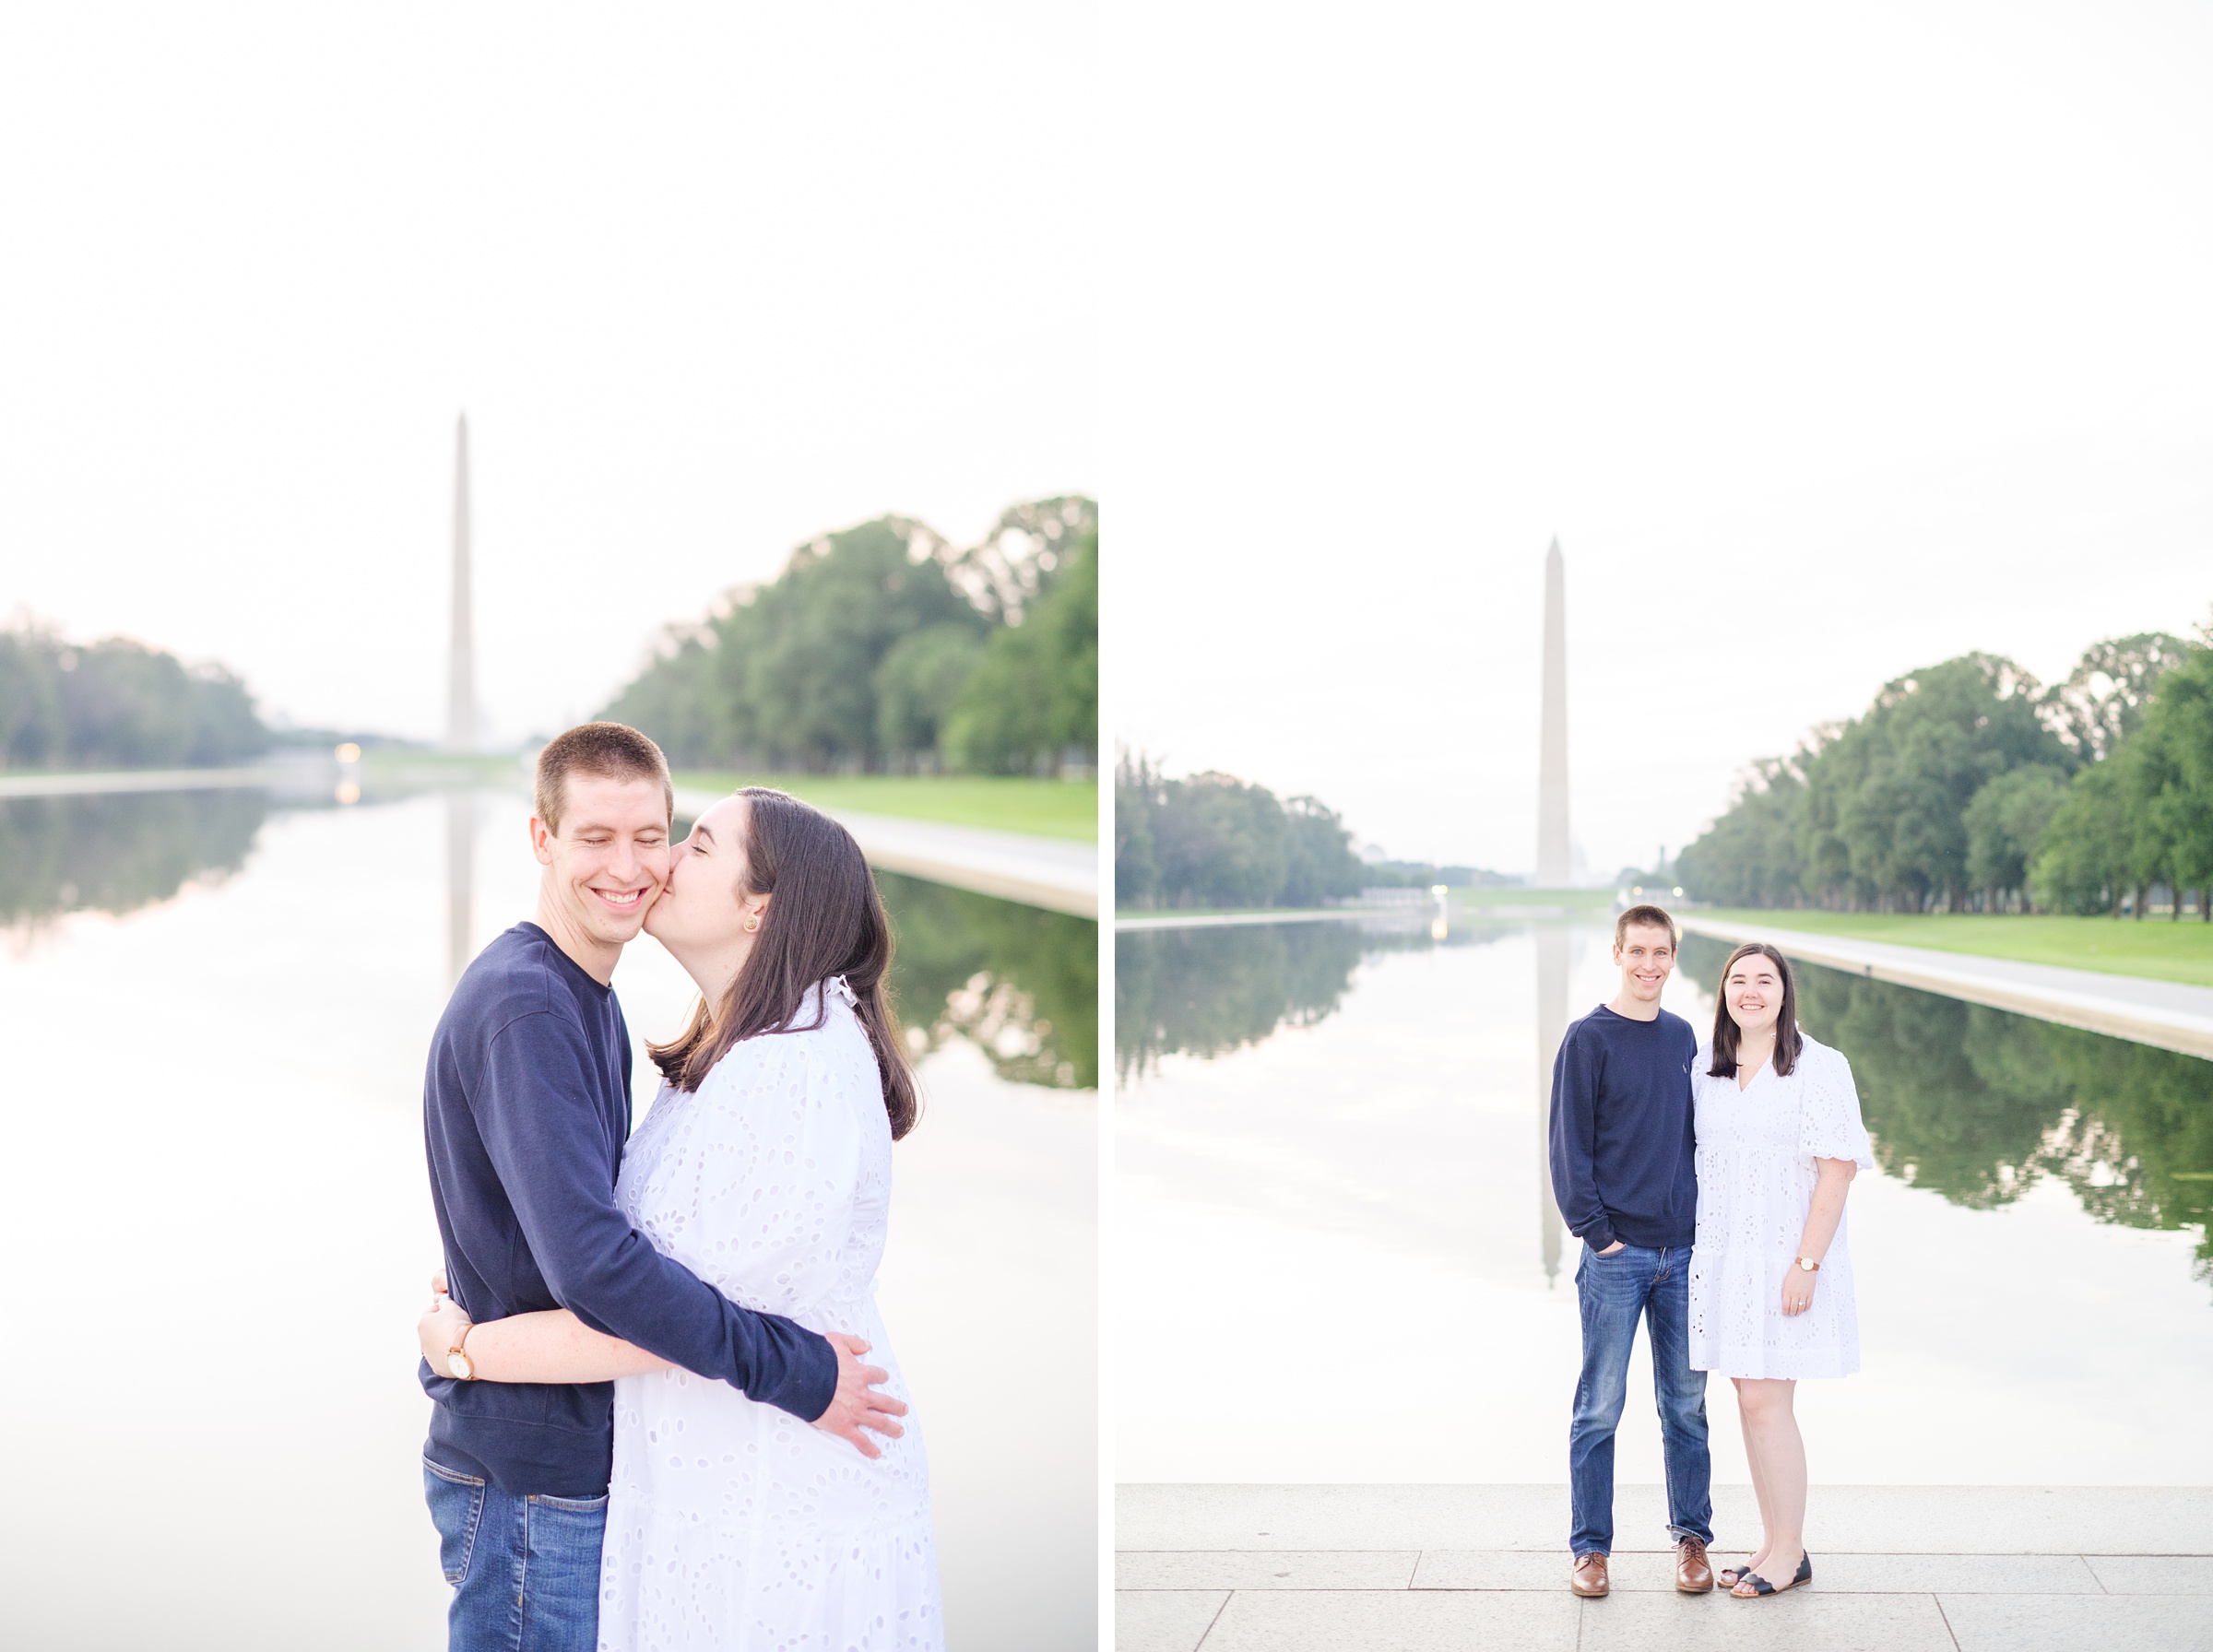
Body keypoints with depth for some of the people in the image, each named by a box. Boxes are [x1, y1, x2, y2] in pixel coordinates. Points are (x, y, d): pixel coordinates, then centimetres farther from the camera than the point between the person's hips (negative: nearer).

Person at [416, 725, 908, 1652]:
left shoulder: (589, 1000, 12)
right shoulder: (524, 1008, -20)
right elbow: (595, 1265, -29)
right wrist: (796, 1372, -23)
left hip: (583, 1450, 10)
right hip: (530, 1472, -10)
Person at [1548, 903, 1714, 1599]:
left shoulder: (1683, 1038, 11)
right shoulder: (1589, 1039, -4)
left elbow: (1699, 1135, 17)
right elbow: (1569, 1145, -7)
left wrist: (1708, 1222, 9)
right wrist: (1596, 1231, -12)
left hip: (1684, 1252, 4)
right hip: (1616, 1254, -4)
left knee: (1687, 1402, 10)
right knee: (1601, 1405, 1)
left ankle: (1692, 1536, 21)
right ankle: (1590, 1548, 9)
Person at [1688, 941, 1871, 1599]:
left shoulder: (1819, 1068, -9)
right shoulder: (1706, 1067, 9)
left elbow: (1838, 1169, -12)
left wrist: (1807, 1263, -17)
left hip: (1785, 1257, -6)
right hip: (1725, 1257, 6)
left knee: (1766, 1401, -6)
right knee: (1751, 1400, 9)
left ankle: (1790, 1552, 6)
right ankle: (1774, 1541, 20)